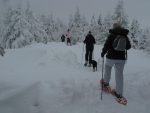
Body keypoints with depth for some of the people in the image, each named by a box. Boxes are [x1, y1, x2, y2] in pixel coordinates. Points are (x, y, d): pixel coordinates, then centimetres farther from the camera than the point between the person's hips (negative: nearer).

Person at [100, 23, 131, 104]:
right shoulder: (125, 36, 5)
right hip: (121, 58, 3)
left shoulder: (111, 35, -9)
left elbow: (106, 46, -11)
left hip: (111, 57, -3)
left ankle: (106, 83, 32)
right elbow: (128, 46, 14)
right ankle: (119, 93, 9)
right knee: (119, 74, 7)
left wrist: (103, 53, 6)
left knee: (108, 67, 27)